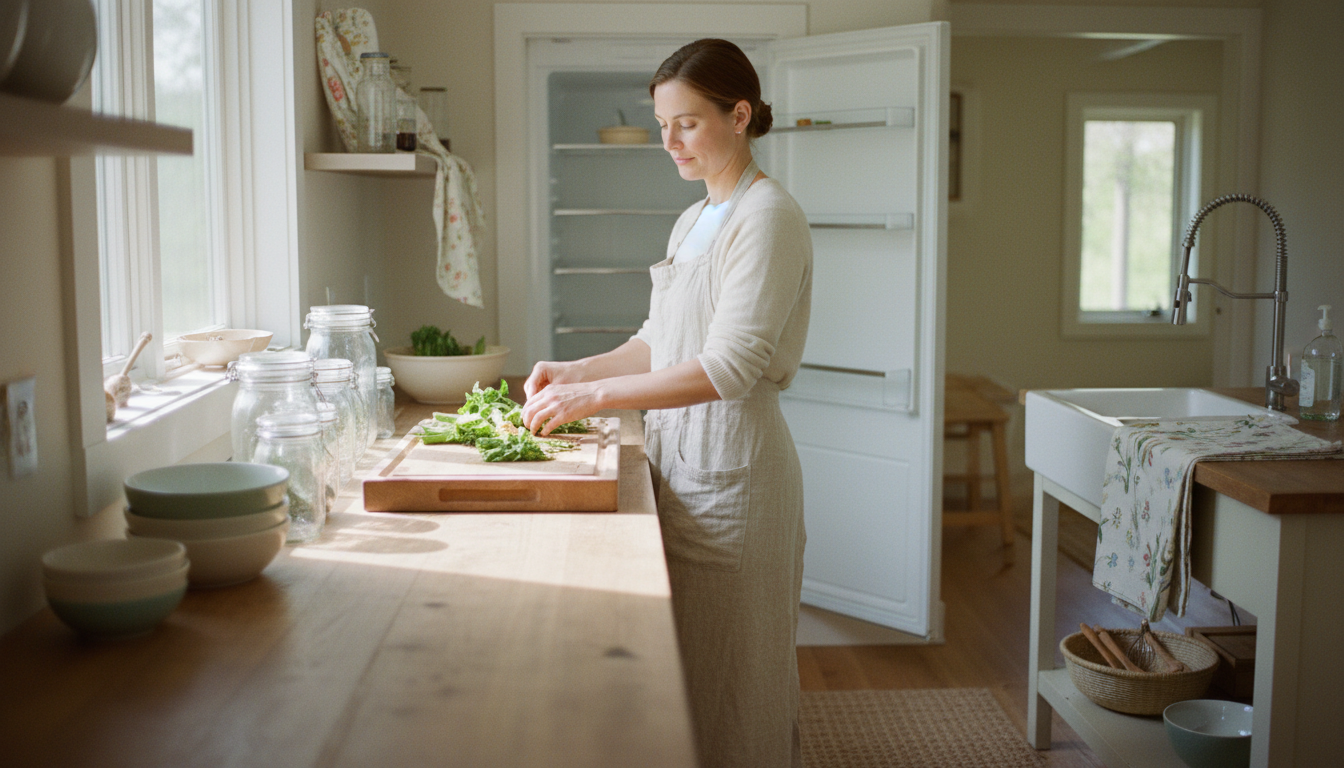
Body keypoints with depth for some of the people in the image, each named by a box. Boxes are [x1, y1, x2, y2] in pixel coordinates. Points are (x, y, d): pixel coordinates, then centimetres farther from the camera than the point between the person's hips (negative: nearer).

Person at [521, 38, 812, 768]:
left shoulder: (768, 216, -12)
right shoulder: (692, 221, 15)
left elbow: (729, 367, -20)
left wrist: (594, 395, -20)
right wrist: (573, 371, 4)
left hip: (730, 465, -8)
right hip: (680, 458, 8)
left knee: (727, 676, 3)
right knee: (683, 668, 13)